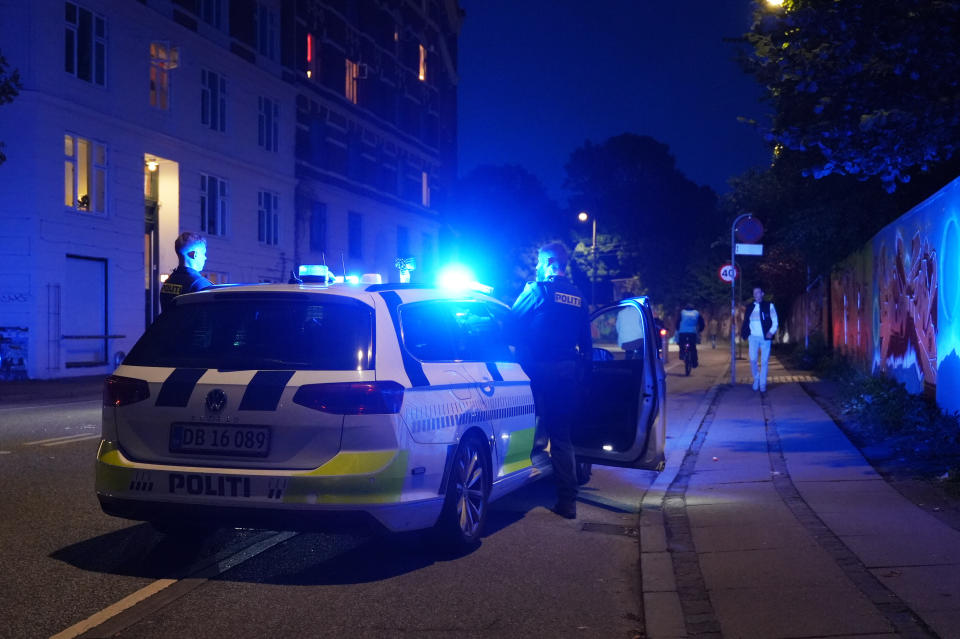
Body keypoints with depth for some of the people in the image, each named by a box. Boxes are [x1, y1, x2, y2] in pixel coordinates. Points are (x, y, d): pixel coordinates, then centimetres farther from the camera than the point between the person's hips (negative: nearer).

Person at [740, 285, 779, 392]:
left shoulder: (769, 306, 4)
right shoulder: (749, 307, 11)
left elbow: (775, 322, 3)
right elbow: (746, 322, 13)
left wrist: (771, 332, -12)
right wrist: (743, 333, -1)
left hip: (765, 337, -1)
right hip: (753, 337, 1)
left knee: (764, 361, 1)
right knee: (753, 360, -8)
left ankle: (762, 385, 7)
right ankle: (756, 378, 17)